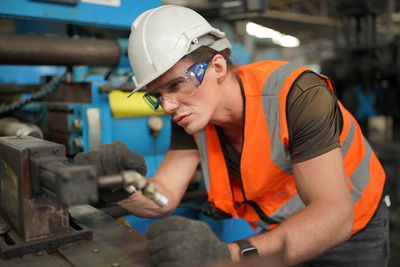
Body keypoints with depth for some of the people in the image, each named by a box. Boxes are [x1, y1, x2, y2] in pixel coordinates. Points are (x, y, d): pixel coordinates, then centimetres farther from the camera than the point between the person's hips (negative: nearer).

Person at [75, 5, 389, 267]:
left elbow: (334, 215, -38)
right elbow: (164, 196, -17)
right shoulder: (190, 114, -13)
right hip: (281, 233, 4)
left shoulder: (297, 94, -32)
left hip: (351, 230, -4)